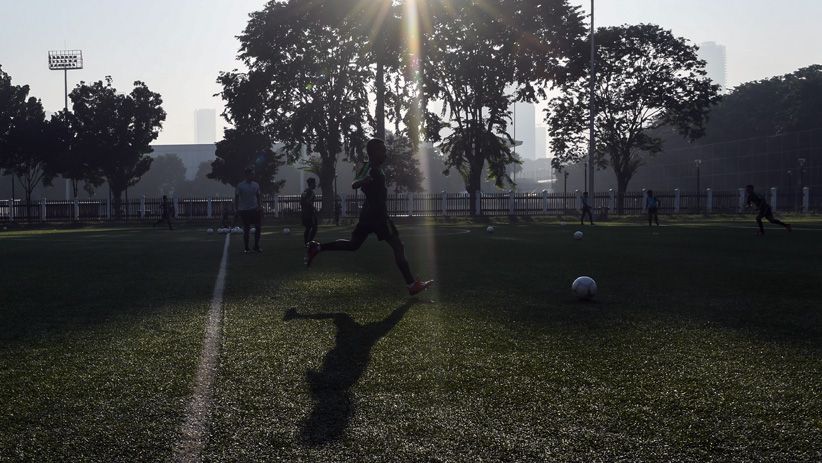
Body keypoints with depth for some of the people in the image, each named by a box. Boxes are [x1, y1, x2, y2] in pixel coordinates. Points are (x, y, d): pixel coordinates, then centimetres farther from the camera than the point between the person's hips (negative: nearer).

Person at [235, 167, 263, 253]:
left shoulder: (256, 185, 6)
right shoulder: (240, 186, -5)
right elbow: (236, 198, -1)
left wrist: (260, 206, 0)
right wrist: (236, 209, -5)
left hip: (254, 209, 3)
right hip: (244, 210, -3)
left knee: (258, 227, -3)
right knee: (246, 230, 3)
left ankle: (256, 246, 8)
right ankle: (246, 248, 11)